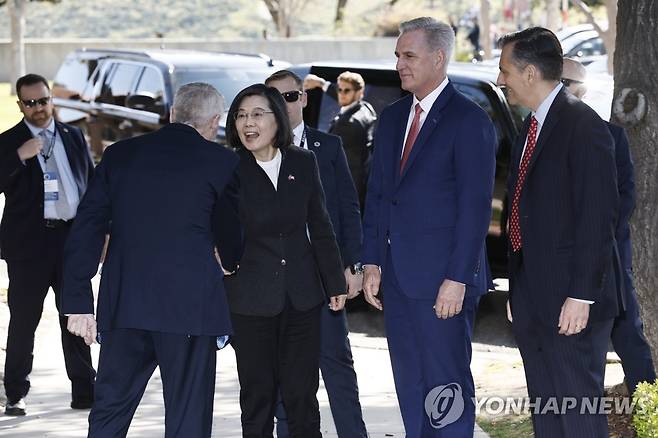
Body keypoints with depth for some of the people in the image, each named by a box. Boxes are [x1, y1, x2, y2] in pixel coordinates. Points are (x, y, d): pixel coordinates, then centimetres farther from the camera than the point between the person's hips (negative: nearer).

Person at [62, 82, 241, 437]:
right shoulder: (221, 161, 0)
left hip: (122, 303, 3)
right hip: (190, 303, -3)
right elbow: (229, 230, 14)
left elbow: (86, 230, 5)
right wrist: (232, 264, 36)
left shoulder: (120, 154, 9)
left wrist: (78, 302, 7)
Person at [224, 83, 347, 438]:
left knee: (302, 392, 6)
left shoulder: (302, 162, 4)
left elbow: (320, 226, 10)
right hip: (250, 298, -2)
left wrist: (336, 283, 12)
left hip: (302, 295, 2)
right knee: (257, 393, 5)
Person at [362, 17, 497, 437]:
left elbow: (476, 207, -12)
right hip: (398, 276, 7)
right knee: (410, 388, 11)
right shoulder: (392, 118, 13)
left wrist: (457, 279, -17)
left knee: (447, 385, -3)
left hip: (442, 278, -7)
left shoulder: (470, 121, -9)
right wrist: (372, 262, 7)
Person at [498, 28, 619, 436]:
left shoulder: (584, 126, -13)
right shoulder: (533, 126, 15)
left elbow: (599, 216, -18)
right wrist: (520, 291, 17)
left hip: (569, 301, -9)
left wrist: (581, 295, -21)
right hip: (533, 302, 9)